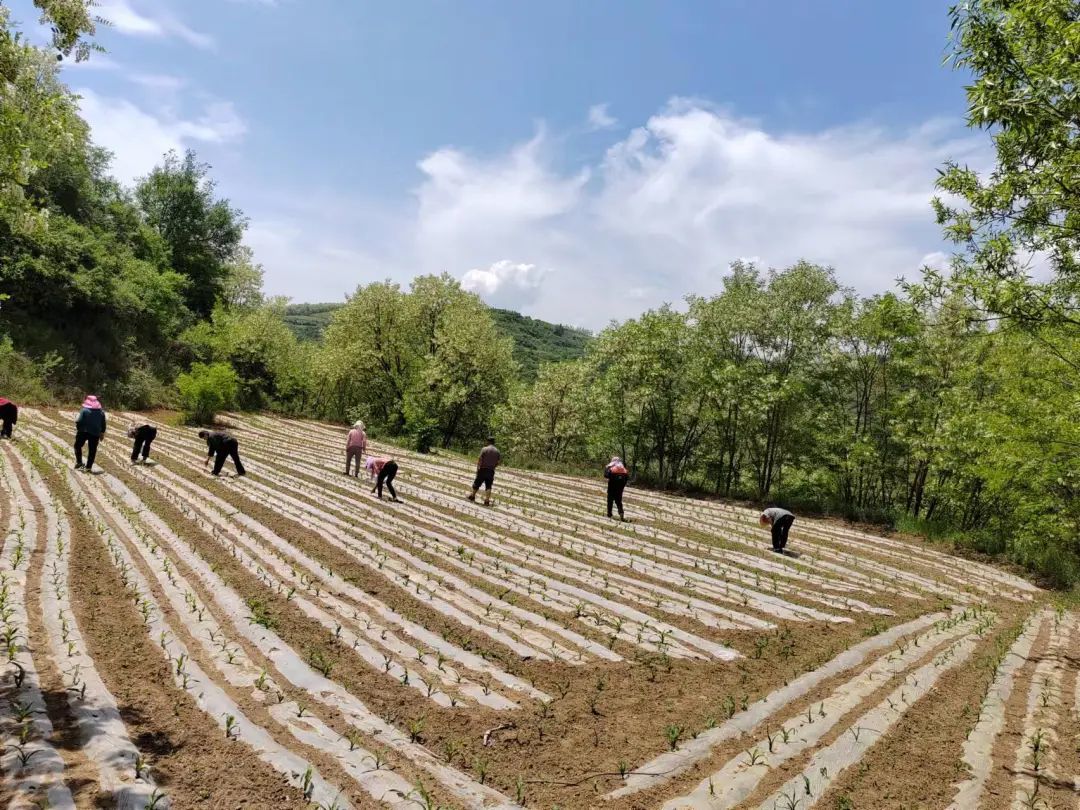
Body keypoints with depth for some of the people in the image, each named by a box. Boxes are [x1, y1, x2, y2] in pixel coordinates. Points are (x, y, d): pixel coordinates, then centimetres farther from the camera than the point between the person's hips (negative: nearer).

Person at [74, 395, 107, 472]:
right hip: (95, 434, 3)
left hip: (84, 432, -3)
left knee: (78, 446, 18)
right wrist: (102, 433, 18)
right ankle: (89, 467, 7)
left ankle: (79, 462, 8)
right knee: (92, 450, 7)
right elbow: (103, 424, 9)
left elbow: (79, 421, -13)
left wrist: (78, 428, 3)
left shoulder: (84, 410, -9)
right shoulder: (101, 412, 5)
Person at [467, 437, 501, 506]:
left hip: (483, 469, -2)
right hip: (491, 471, 3)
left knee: (477, 484, 12)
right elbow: (498, 462, 4)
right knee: (488, 486, 5)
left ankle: (472, 496, 25)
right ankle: (487, 501, -2)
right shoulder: (497, 451, 2)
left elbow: (479, 460, -11)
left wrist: (478, 468, -3)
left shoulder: (484, 449, -9)